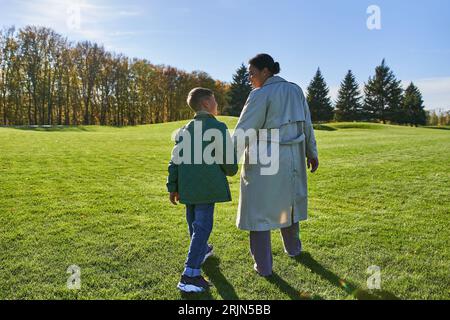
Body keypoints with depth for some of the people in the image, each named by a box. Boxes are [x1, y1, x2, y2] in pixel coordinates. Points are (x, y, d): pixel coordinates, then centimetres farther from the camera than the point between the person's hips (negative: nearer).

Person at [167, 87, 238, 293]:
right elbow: (229, 159, -6)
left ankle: (202, 251, 47)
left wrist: (172, 187, 17)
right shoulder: (218, 127, -6)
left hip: (187, 187, 7)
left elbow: (174, 161, 11)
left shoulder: (185, 130, 12)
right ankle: (190, 275, -4)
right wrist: (231, 171, 17)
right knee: (202, 227, -3)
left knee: (194, 222, 22)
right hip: (207, 187, -7)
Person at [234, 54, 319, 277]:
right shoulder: (295, 90, 5)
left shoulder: (261, 95, -15)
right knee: (287, 201, 25)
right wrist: (311, 153, 18)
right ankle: (293, 247, 43)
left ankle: (263, 266, 12)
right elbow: (306, 124, 10)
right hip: (291, 158, 7)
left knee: (259, 210, 5)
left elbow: (243, 131, -19)